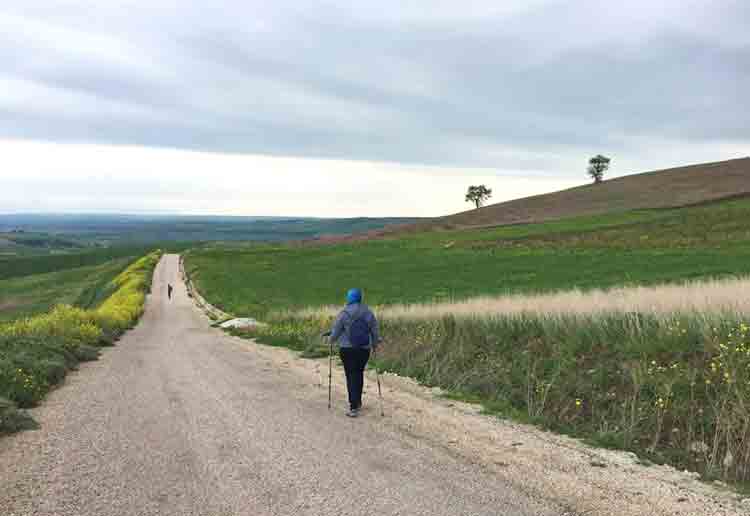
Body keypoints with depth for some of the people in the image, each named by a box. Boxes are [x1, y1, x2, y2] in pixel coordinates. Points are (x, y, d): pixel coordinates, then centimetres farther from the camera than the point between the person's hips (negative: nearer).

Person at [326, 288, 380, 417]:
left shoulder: (344, 313, -10)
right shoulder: (368, 313, -1)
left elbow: (335, 331, -2)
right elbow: (375, 330, 6)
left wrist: (331, 338, 20)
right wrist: (375, 344, 24)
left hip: (347, 349, -3)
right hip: (364, 349, 3)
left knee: (351, 376, 1)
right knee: (359, 374, 19)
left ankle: (354, 407, -4)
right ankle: (357, 402, 30)